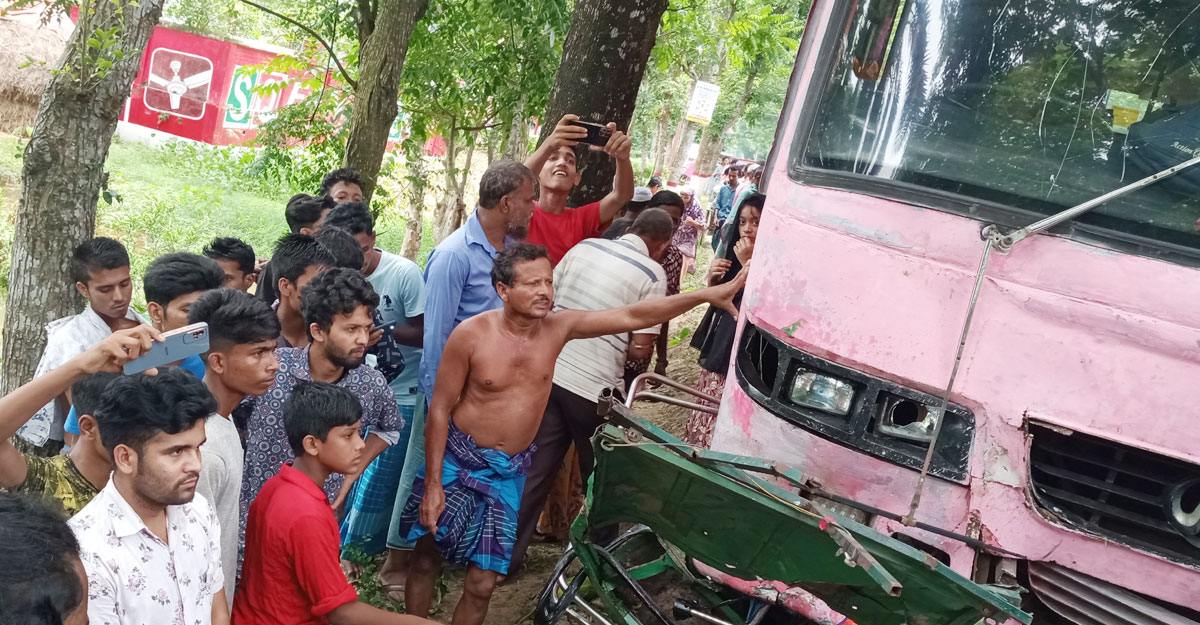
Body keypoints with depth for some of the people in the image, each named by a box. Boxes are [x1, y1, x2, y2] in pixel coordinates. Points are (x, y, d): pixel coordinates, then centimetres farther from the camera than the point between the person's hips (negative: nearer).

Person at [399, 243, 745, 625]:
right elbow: (440, 410, -11)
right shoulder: (471, 335, -16)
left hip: (509, 473, 2)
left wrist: (706, 296, -18)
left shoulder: (558, 327, -7)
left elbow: (634, 317, -10)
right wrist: (432, 485, -12)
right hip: (457, 462, -2)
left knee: (482, 584, 3)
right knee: (427, 559, 9)